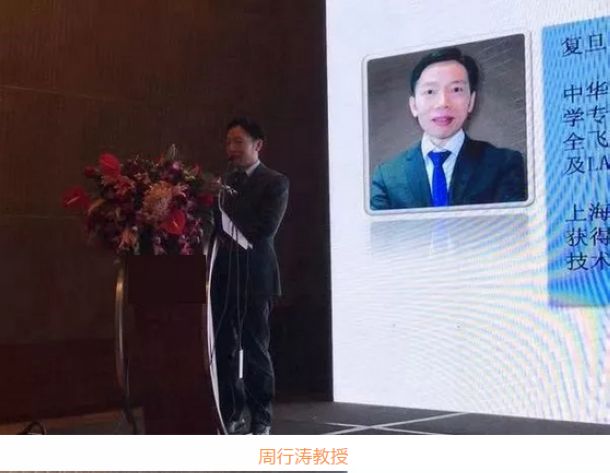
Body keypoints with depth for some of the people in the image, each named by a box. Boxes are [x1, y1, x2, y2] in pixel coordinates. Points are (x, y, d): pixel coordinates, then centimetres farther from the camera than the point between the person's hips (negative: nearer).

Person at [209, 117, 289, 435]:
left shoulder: (275, 182, 0)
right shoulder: (223, 182, 14)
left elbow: (266, 229, -12)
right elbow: (217, 227, 10)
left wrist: (229, 231, -9)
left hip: (254, 277, -4)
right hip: (224, 277, 4)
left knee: (255, 349, 1)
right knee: (225, 349, 5)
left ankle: (259, 421, 10)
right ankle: (232, 417, 15)